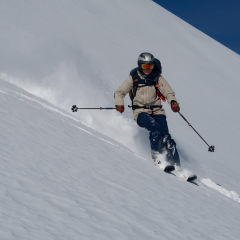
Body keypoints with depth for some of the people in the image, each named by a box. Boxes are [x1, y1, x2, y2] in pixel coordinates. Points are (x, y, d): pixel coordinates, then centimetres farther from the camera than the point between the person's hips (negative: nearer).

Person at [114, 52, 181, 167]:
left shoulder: (157, 78, 10)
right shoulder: (133, 79, 7)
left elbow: (169, 92, 3)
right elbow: (119, 92, 6)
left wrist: (173, 102, -20)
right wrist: (119, 104, -15)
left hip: (157, 111, 2)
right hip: (141, 111, -2)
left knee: (165, 136, -18)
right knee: (155, 128, -32)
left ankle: (175, 165, -19)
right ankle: (157, 158, -30)